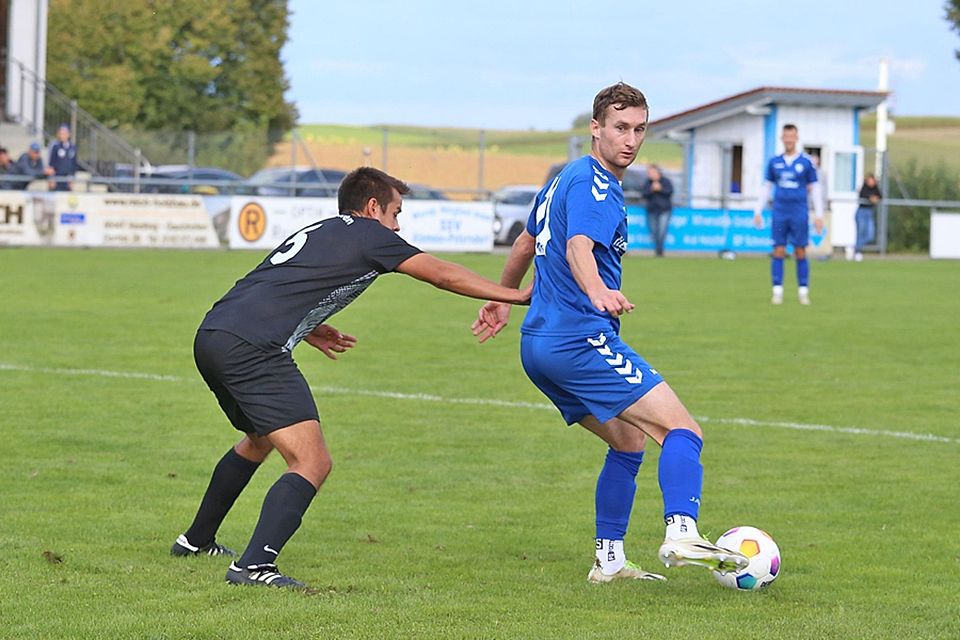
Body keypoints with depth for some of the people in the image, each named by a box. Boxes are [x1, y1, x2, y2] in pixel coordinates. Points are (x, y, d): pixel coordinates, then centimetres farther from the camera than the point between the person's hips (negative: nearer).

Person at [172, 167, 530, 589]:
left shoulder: (316, 232, 28)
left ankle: (196, 541, 44)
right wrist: (516, 296, 9)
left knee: (259, 440, 33)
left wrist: (305, 329, 26)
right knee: (312, 463, -10)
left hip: (211, 336, 9)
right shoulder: (368, 234, 5)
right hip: (252, 347, -9)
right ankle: (253, 566, -24)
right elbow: (441, 274, 4)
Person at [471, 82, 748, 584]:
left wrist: (502, 300, 47)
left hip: (539, 345, 10)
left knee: (629, 440, 20)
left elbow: (525, 245, 34)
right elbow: (579, 246, -30)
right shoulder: (593, 184, -11)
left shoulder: (565, 179, 21)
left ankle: (609, 560, 17)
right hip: (582, 340, -10)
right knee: (682, 431, -15)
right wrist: (598, 293, -49)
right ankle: (681, 534, -37)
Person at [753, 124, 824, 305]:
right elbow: (767, 187, 15)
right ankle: (777, 291, 1)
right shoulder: (774, 162, 8)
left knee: (800, 252, -1)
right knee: (778, 251, -2)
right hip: (779, 213, 2)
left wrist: (819, 215, -2)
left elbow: (815, 189, 4)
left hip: (799, 214, -2)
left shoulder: (807, 162, 1)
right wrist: (758, 211, 10)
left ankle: (803, 292, 5)